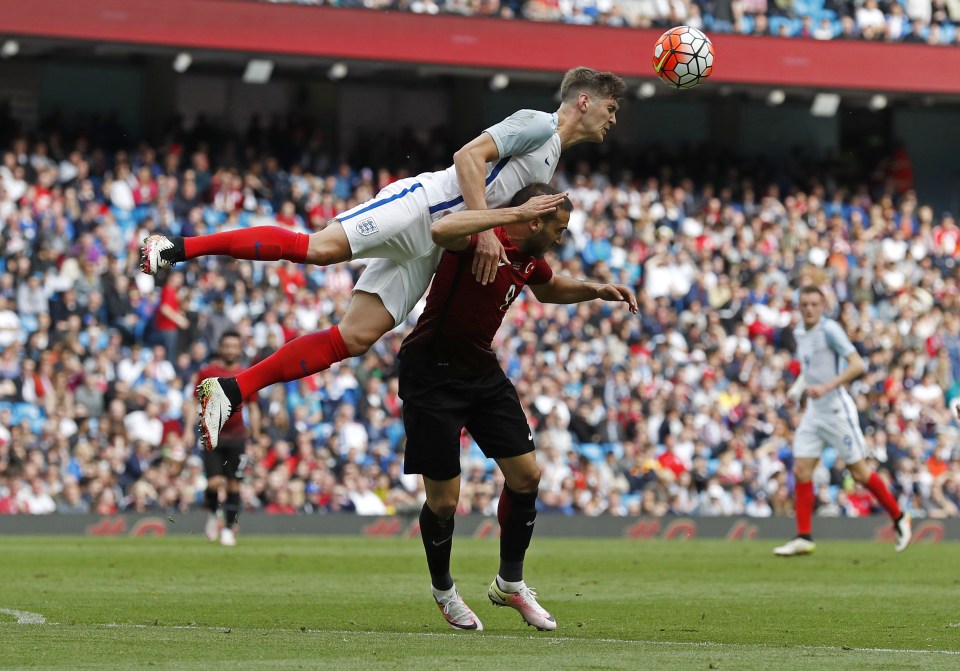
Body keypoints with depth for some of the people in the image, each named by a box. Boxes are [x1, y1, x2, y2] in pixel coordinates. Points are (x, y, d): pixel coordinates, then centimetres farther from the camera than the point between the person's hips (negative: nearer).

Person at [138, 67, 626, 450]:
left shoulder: (550, 160, 29)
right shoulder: (537, 124, 0)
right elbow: (469, 156, -12)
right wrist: (484, 227, -20)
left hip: (428, 249, 9)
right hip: (422, 205, -9)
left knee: (354, 338, -7)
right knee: (318, 248, -29)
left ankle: (233, 391, -11)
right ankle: (181, 248, -26)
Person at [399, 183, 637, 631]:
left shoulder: (530, 258, 2)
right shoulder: (481, 240, -24)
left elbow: (549, 290, 27)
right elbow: (442, 230, -49)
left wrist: (596, 290, 9)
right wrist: (515, 213, -45)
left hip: (481, 371, 8)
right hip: (431, 373, -8)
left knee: (526, 475, 3)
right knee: (444, 501, -3)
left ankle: (510, 584, 21)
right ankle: (443, 590, 23)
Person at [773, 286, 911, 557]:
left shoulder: (829, 329, -13)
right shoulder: (800, 334, 11)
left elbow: (857, 365, -21)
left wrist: (826, 386, -28)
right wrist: (797, 390, 10)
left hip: (837, 411, -7)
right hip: (813, 413, 7)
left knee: (859, 472, -2)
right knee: (801, 471, -3)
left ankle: (899, 518, 16)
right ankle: (803, 538, -1)